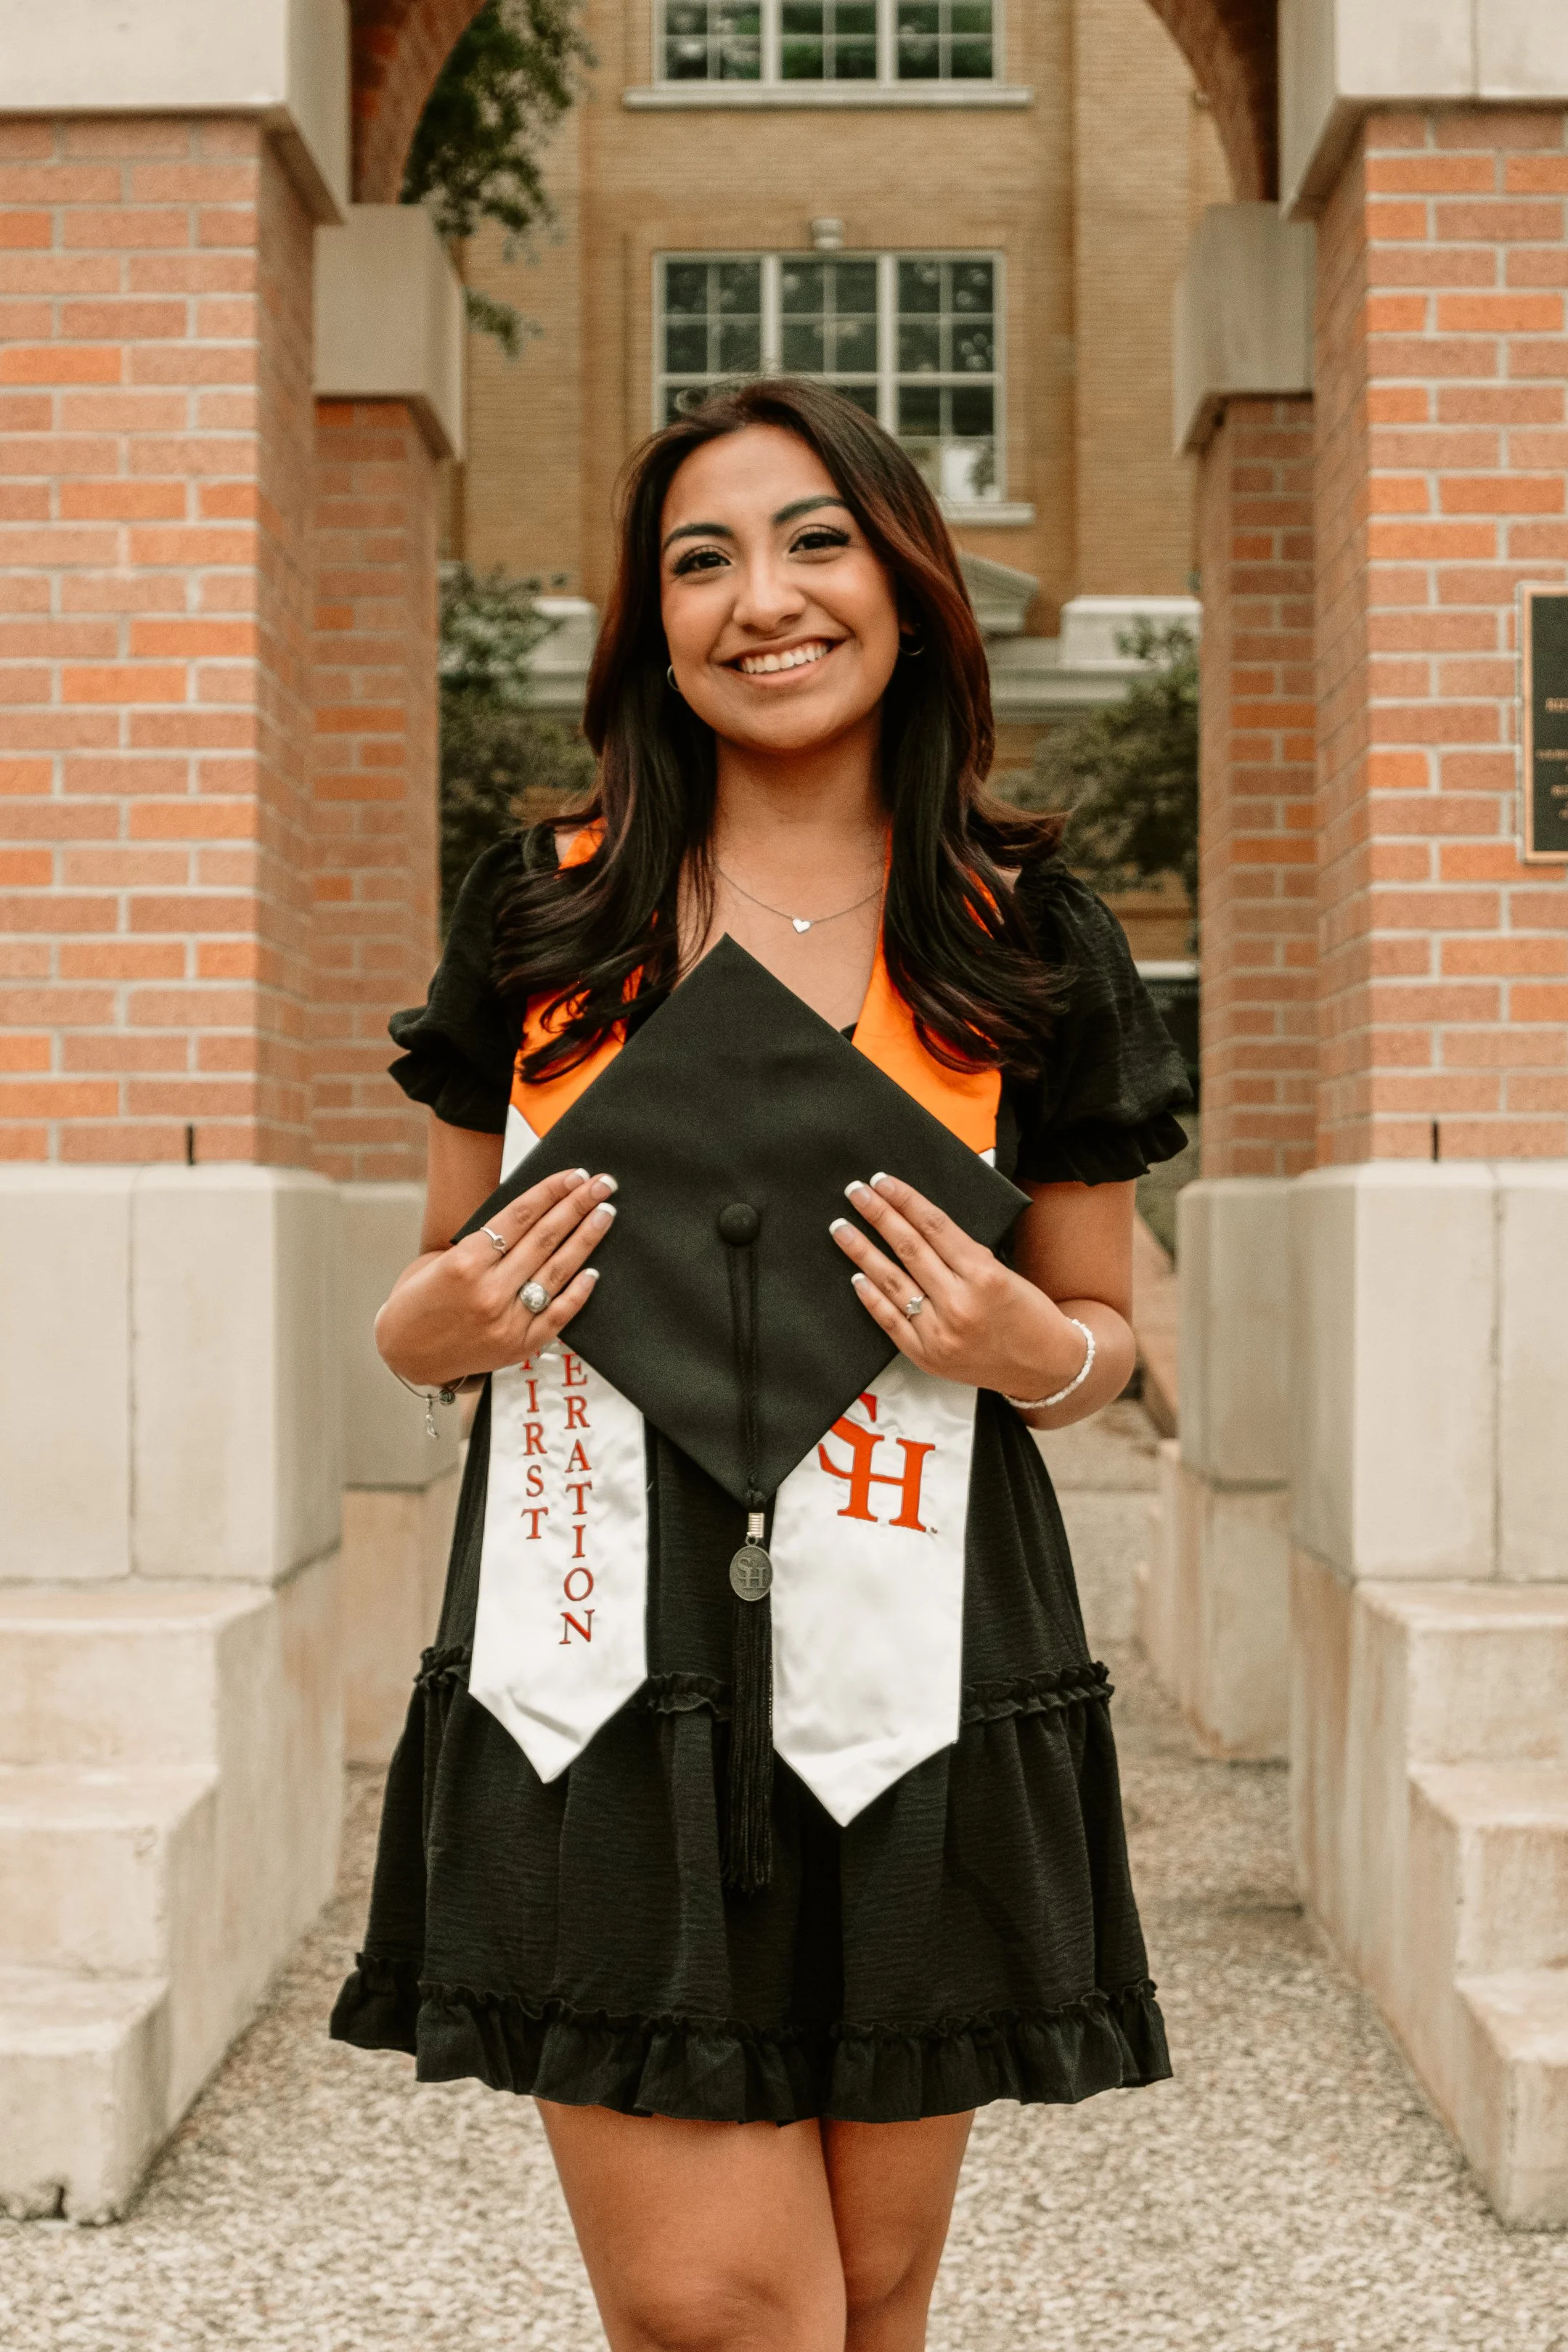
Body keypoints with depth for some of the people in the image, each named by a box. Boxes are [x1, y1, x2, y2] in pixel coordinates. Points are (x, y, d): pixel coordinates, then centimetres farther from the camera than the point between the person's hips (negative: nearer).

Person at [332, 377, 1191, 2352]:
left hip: (917, 1681, 1)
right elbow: (440, 1287, 17)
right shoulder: (544, 911, 7)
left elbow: (1103, 1334, 14)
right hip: (605, 1686, 0)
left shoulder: (1028, 941, 6)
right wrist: (436, 1327, -6)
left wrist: (1029, 1348, -8)